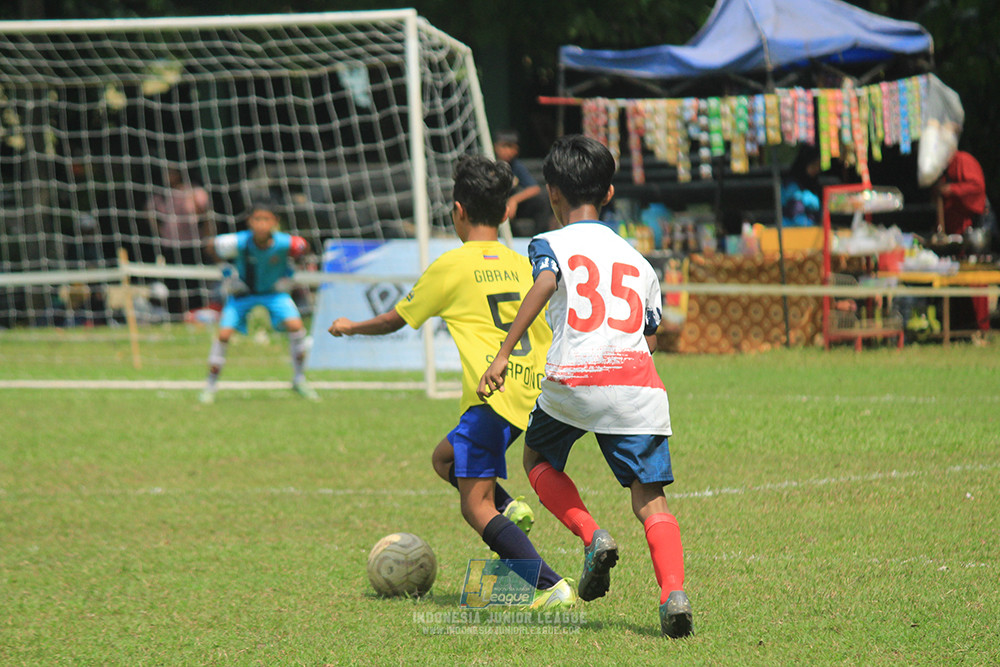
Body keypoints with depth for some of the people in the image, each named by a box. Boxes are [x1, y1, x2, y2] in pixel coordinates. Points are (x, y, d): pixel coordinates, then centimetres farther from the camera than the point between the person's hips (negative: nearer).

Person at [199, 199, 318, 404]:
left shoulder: (285, 243, -28)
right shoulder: (238, 243, -30)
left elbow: (302, 247, -4)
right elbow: (212, 246, -11)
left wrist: (287, 273, -6)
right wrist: (227, 274, -12)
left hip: (274, 290, 1)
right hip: (243, 290, -1)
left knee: (295, 326, -18)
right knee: (224, 335, -13)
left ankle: (299, 380, 2)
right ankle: (210, 385, 8)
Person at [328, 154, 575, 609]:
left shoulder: (451, 266, 1)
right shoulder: (522, 265, 15)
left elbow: (395, 320, 13)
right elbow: (552, 334, 19)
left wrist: (350, 327, 30)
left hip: (492, 393, -7)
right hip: (530, 392, 7)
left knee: (476, 506, -9)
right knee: (445, 458, 26)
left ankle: (552, 586, -23)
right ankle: (510, 509, 3)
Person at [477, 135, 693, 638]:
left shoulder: (551, 244, 10)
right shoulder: (638, 261, 24)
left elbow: (544, 284, -13)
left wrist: (502, 356, -17)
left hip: (572, 377, -3)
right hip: (637, 380, 3)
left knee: (538, 459, 25)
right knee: (650, 499, 2)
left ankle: (591, 536, 3)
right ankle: (673, 592, -20)